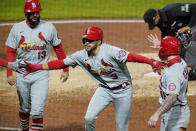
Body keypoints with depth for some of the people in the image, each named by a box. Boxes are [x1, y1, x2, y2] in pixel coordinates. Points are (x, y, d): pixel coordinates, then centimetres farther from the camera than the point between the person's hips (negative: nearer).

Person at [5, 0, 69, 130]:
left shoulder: (49, 27, -2)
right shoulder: (17, 28, 0)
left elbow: (59, 48, 8)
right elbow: (10, 52, 2)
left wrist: (65, 69, 7)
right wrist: (9, 74, -6)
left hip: (41, 75, -2)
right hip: (22, 75, 2)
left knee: (37, 110, -13)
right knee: (24, 108, 15)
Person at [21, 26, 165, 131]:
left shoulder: (109, 51, -25)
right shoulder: (82, 55, -8)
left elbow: (129, 56, -38)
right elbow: (61, 63, -3)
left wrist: (151, 61, -53)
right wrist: (36, 67, -7)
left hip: (123, 91, -5)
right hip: (104, 89, 5)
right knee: (89, 118, -7)